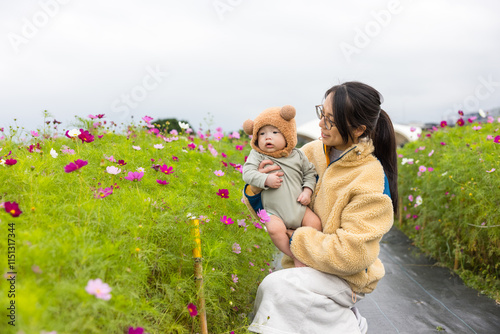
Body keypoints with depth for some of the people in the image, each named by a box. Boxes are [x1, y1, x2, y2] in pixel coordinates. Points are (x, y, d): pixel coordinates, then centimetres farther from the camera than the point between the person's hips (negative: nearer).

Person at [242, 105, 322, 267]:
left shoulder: (297, 155, 4)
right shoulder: (257, 155, -3)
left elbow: (310, 173, 13)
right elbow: (247, 173, -13)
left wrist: (307, 191, -2)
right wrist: (266, 179, -26)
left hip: (299, 207, 3)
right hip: (274, 212, -2)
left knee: (315, 223, -18)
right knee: (274, 229, -30)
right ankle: (296, 257, -11)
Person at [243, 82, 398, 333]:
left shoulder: (372, 180, -21)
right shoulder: (311, 153, -4)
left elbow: (351, 254, -23)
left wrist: (298, 238, -18)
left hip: (345, 277, -7)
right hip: (305, 265, 7)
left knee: (277, 286, -28)